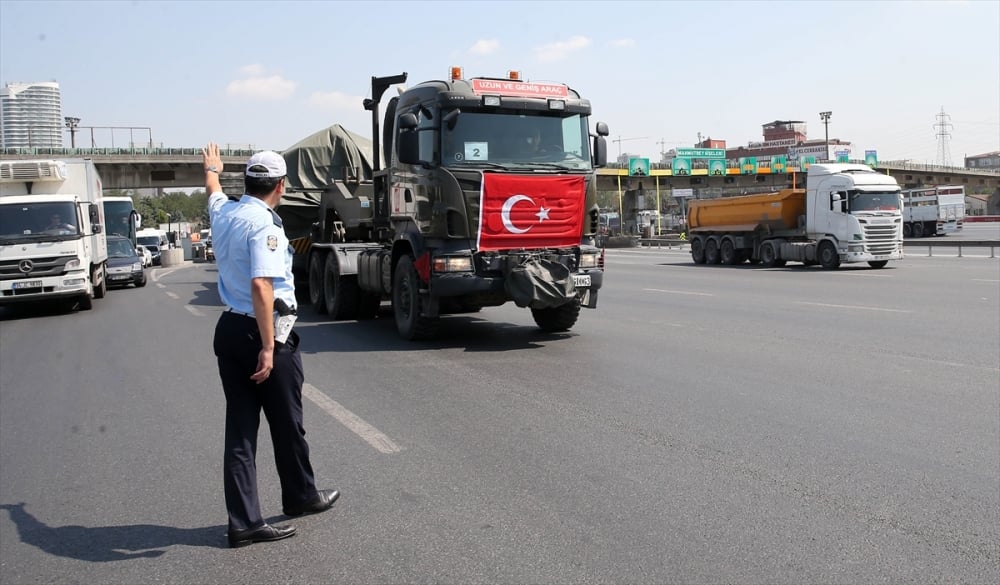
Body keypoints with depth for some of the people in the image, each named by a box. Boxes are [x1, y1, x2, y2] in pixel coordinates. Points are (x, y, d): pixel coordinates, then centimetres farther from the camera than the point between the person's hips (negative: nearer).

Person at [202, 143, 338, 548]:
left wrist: (212, 168, 53)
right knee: (287, 424, 11)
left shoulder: (223, 212, 6)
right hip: (262, 332, -8)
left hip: (229, 329, 8)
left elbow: (214, 190, 31)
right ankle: (300, 496, 31)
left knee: (239, 427, 9)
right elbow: (262, 286, -26)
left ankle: (243, 522, 11)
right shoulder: (264, 223, -18)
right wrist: (268, 346, -26)